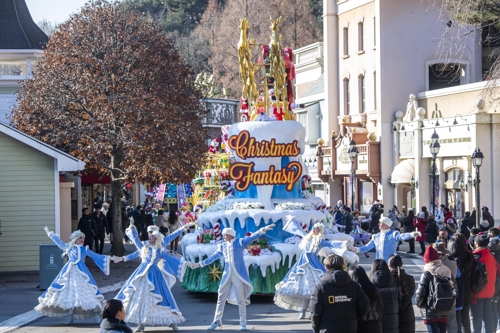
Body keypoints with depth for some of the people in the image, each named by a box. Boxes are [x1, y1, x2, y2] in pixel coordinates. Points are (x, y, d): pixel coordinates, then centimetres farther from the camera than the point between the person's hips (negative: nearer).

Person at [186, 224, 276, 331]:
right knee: (221, 298, 6)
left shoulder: (240, 242, -1)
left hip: (238, 275, -4)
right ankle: (217, 321, 16)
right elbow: (213, 257, 17)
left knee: (241, 299, -1)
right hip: (227, 275, 4)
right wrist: (199, 264, 18)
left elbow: (252, 237, -12)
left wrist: (262, 230, -27)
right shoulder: (222, 246, 11)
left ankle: (243, 323, 6)